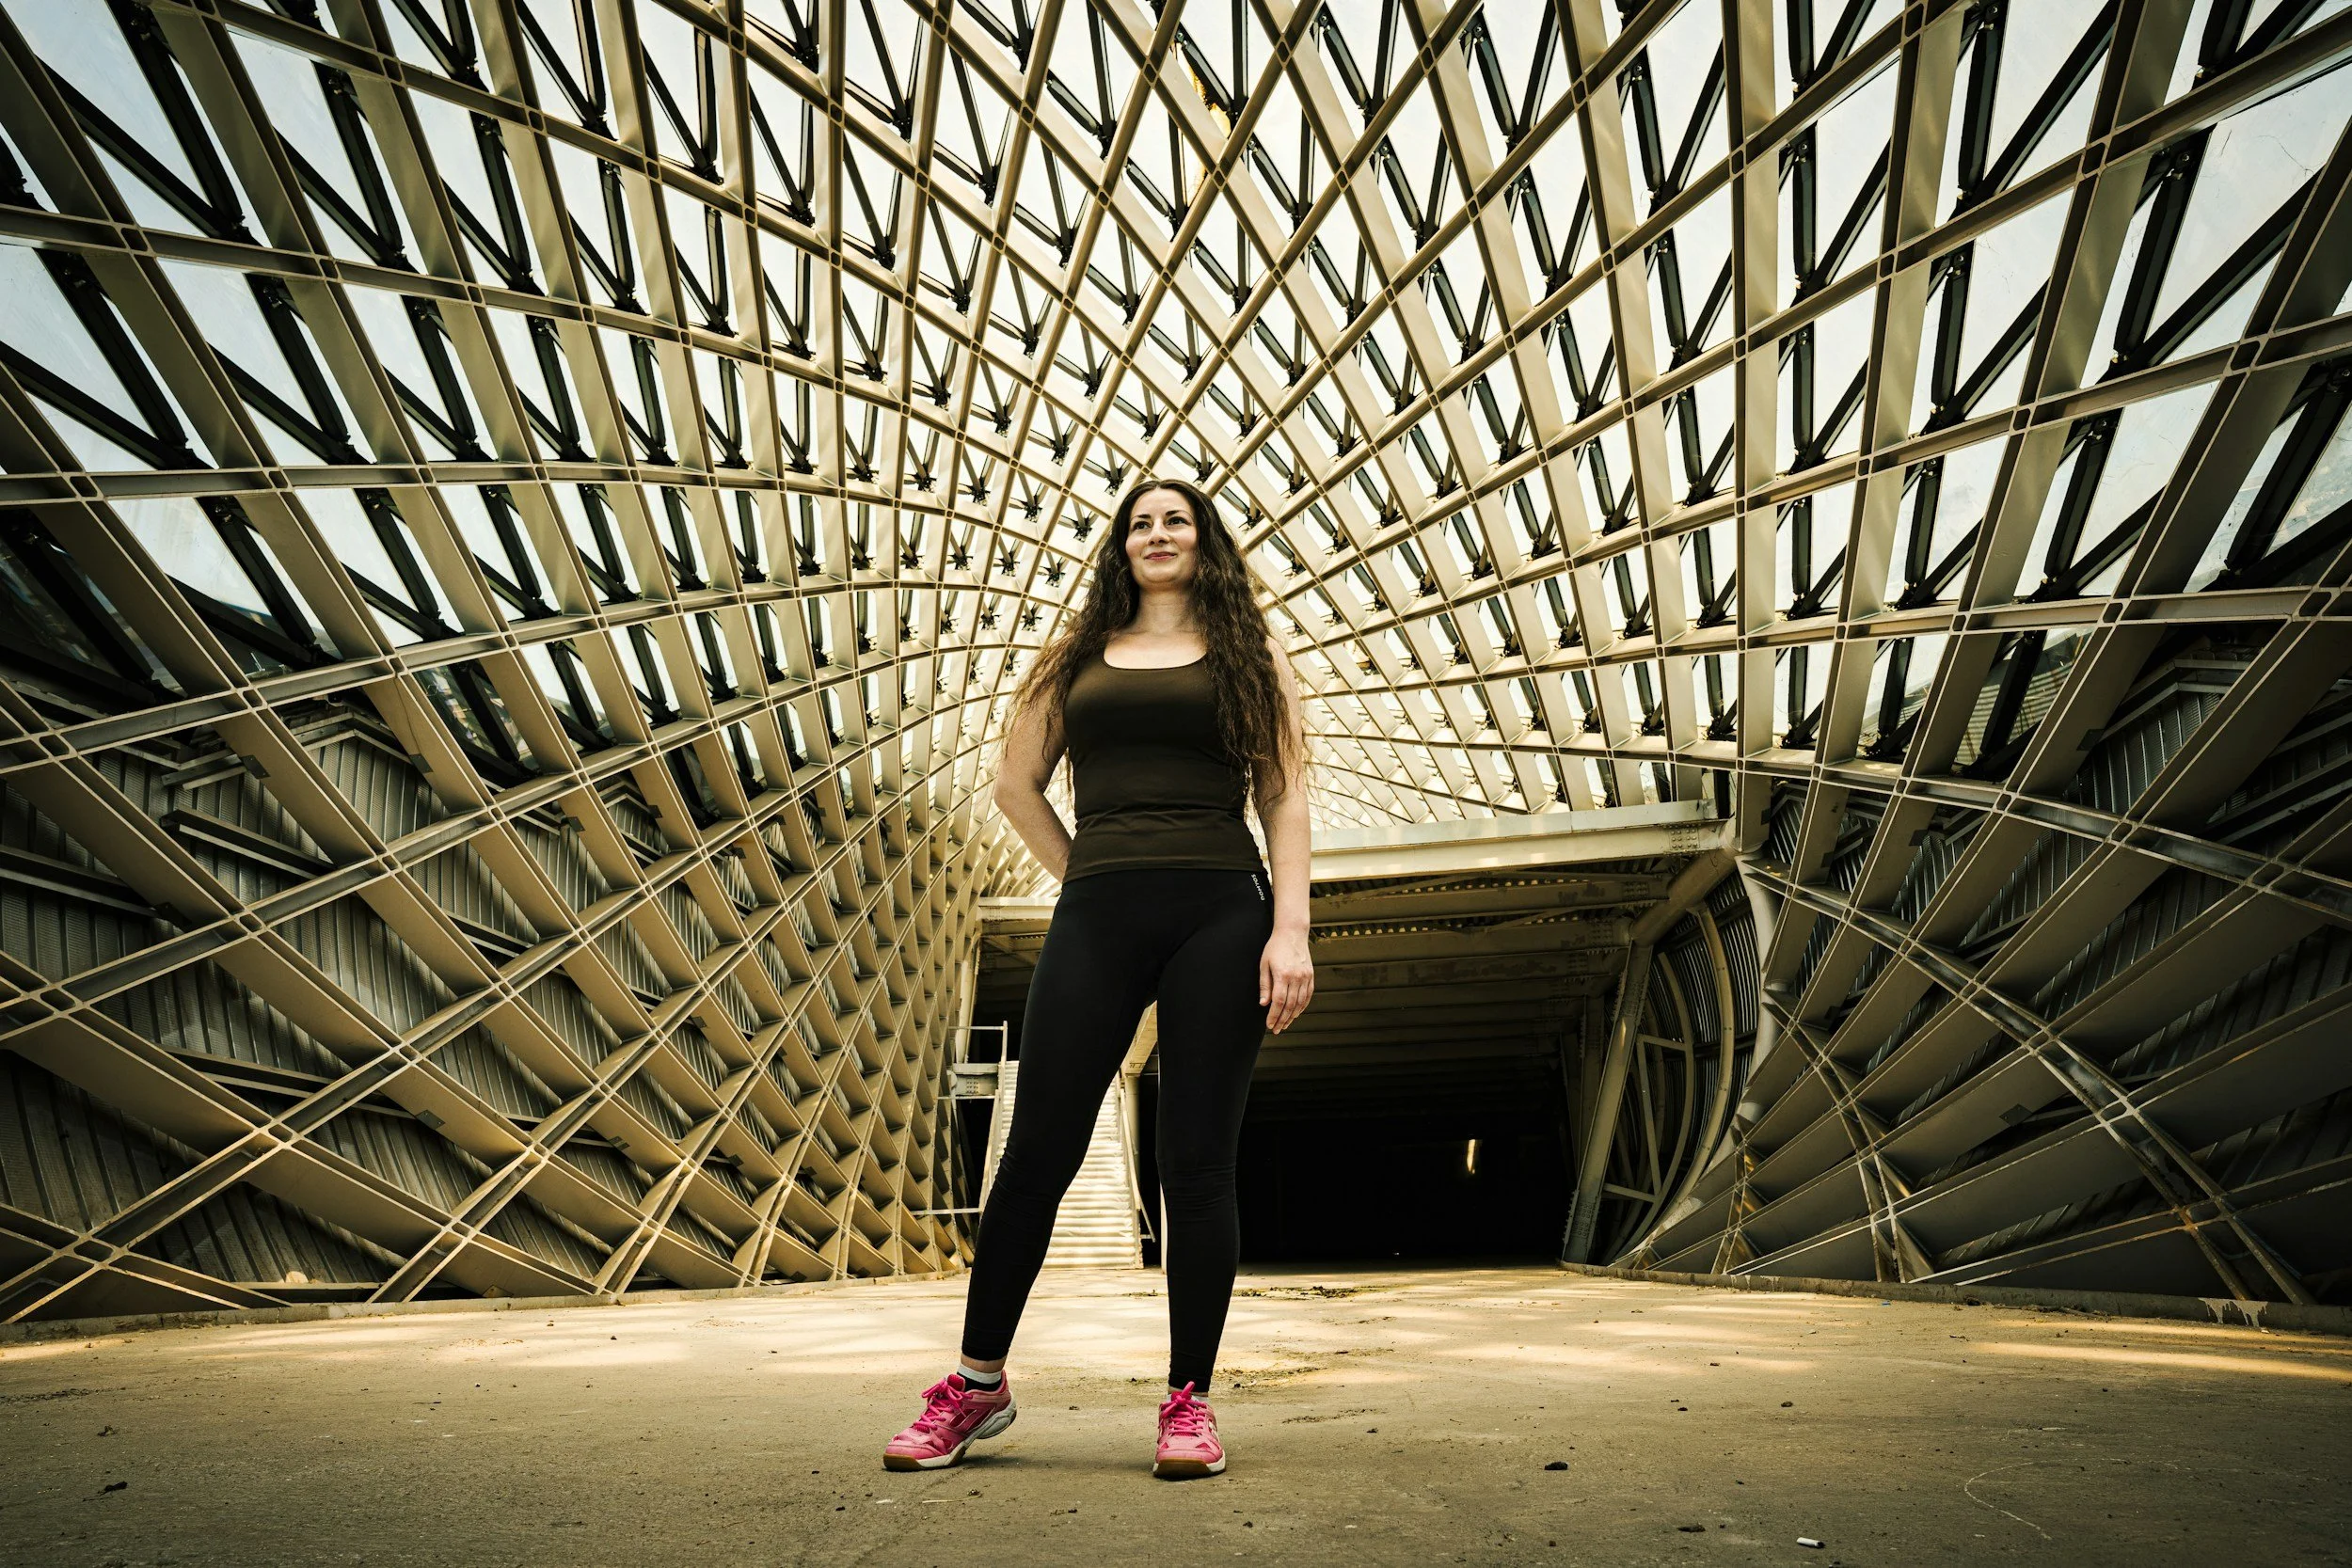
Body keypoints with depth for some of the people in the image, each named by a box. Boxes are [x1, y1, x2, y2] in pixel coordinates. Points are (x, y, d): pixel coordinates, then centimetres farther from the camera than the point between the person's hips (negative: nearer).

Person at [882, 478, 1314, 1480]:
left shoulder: (1251, 656, 14)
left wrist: (1291, 927, -5)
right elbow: (1016, 783, 20)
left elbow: (1284, 798, 6)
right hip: (1097, 917, 1)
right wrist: (1087, 880, 10)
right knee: (1039, 1148, 1)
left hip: (1221, 916, -1)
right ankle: (979, 1382, 16)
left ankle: (1189, 1401, 11)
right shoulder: (1078, 655, 18)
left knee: (1196, 1161, 0)